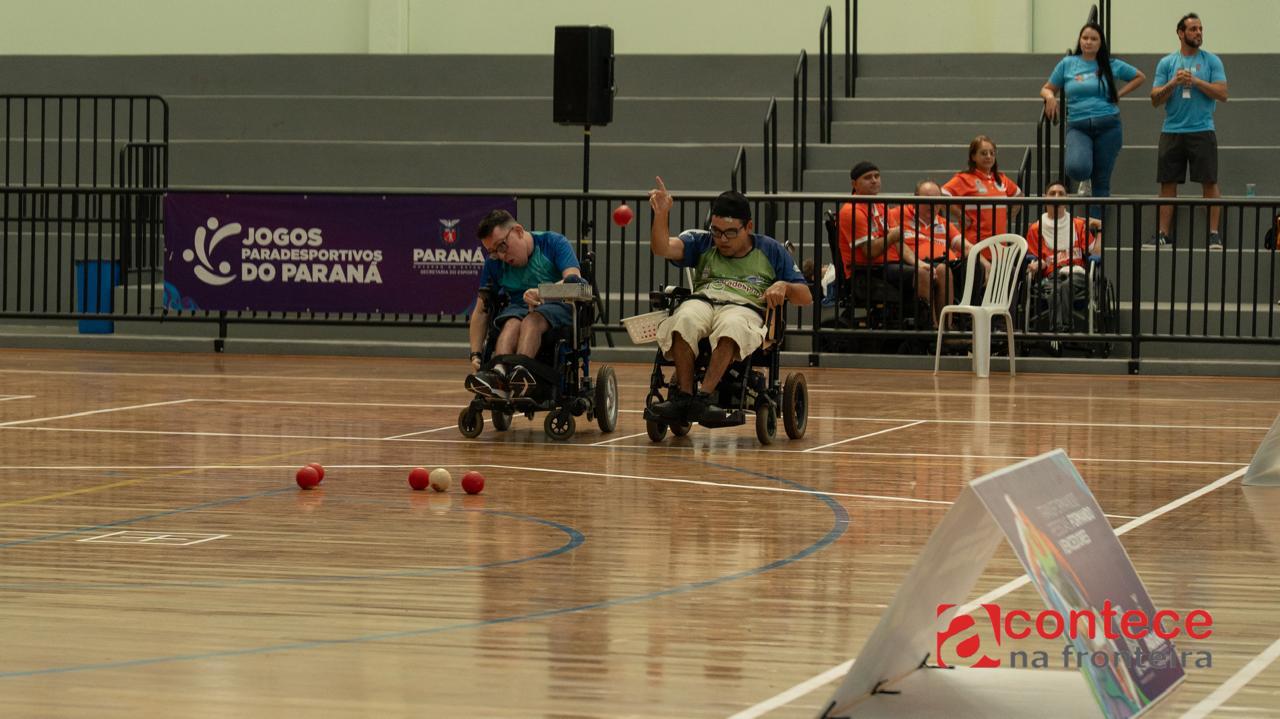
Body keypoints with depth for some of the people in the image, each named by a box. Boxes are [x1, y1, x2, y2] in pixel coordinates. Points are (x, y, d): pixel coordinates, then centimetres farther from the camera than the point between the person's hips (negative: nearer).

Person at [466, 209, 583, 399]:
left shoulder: (554, 243, -4)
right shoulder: (494, 263, 7)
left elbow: (574, 280, -20)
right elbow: (481, 311, 7)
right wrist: (475, 355, -5)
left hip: (557, 307, -3)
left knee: (532, 320, -37)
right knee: (513, 323, -33)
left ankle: (521, 371, -62)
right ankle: (499, 372, -60)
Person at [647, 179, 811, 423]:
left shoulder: (771, 251, 19)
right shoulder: (702, 243, 21)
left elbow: (806, 297, 16)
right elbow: (662, 248, 3)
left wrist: (783, 286, -7)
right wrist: (661, 213, -14)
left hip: (744, 307, -1)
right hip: (701, 301, 2)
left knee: (731, 325, -41)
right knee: (685, 319, -38)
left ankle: (704, 396, -48)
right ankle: (683, 394, -39)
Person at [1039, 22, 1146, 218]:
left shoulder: (1111, 65, 8)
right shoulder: (1067, 64, 8)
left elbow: (1140, 77, 20)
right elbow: (1047, 89, 15)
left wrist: (1119, 93, 8)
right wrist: (1050, 96, -8)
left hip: (1108, 126, 1)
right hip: (1078, 127, -1)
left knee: (1101, 181, 1)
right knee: (1077, 168, -27)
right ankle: (1086, 180, 11)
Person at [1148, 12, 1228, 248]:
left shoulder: (1211, 61, 4)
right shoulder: (1166, 63, 8)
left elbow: (1222, 94, -5)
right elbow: (1155, 99, 5)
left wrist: (1196, 81, -14)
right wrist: (1173, 83, -11)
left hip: (1202, 131, -2)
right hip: (1172, 130, 2)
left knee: (1209, 183, -5)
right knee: (1168, 184, 2)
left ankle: (1214, 234, -2)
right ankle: (1163, 234, 6)